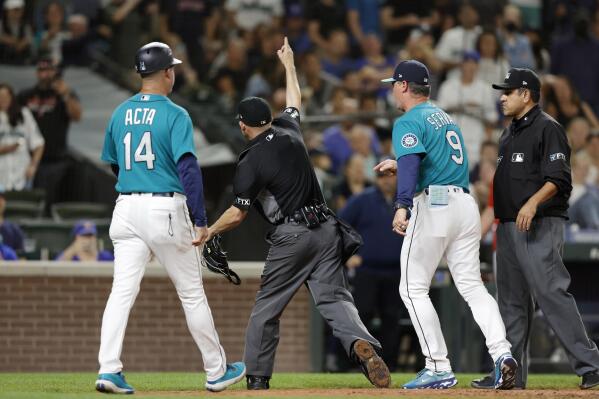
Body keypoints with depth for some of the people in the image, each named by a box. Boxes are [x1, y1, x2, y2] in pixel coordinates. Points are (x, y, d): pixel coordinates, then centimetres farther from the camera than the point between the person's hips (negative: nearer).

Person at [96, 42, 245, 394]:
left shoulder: (121, 114, 9)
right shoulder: (175, 115, -8)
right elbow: (188, 167, -16)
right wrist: (200, 220, -16)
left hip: (127, 208, 5)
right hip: (166, 208, -5)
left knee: (122, 291, 0)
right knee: (192, 293, 7)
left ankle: (109, 369, -13)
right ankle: (216, 371, 17)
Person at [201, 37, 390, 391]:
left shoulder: (251, 162, -7)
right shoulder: (288, 130, 9)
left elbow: (237, 215, -7)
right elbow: (295, 101, 32)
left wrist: (208, 233, 9)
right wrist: (289, 64, 48)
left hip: (291, 237, -5)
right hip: (326, 229, 5)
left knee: (267, 308, 9)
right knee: (336, 298, -3)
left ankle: (257, 378, 14)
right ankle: (362, 343, -31)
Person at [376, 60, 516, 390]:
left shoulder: (409, 122, -4)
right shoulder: (445, 118, 23)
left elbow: (410, 163, -22)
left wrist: (402, 206, -34)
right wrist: (399, 165, 40)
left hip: (433, 205, -8)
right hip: (466, 204, 8)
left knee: (413, 288, 2)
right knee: (471, 285, 5)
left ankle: (439, 368, -5)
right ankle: (501, 353, -15)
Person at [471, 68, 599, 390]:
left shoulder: (547, 128, -7)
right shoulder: (509, 134, 21)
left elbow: (558, 178, -17)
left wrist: (533, 202, -31)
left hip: (540, 227, -9)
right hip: (508, 227, 9)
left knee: (551, 293, -16)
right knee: (512, 301, 10)